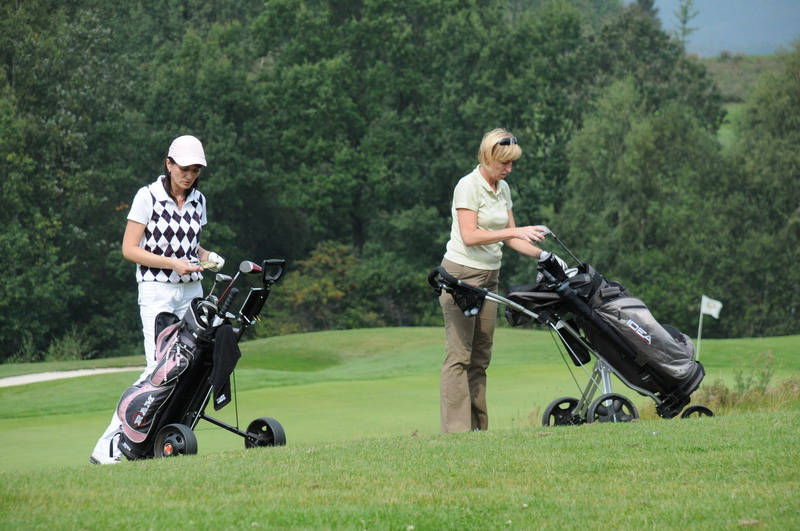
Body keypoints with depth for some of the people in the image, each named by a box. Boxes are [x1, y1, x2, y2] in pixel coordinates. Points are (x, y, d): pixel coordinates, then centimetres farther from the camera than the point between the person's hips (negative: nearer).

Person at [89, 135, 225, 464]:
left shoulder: (198, 200, 11)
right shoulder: (148, 197, -7)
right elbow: (129, 249, -9)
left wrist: (207, 258, 1)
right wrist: (173, 263, -17)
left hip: (191, 292, 7)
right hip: (157, 292, -7)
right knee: (160, 369, -16)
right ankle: (107, 446, -15)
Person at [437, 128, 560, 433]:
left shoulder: (503, 188, 12)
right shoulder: (469, 185, -12)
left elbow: (509, 238, 15)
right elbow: (470, 236, -20)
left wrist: (542, 255, 3)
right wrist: (515, 232, -21)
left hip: (489, 276, 8)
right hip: (461, 274, -8)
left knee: (481, 355, 6)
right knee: (459, 355, -10)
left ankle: (478, 428, 7)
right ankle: (456, 429, -12)